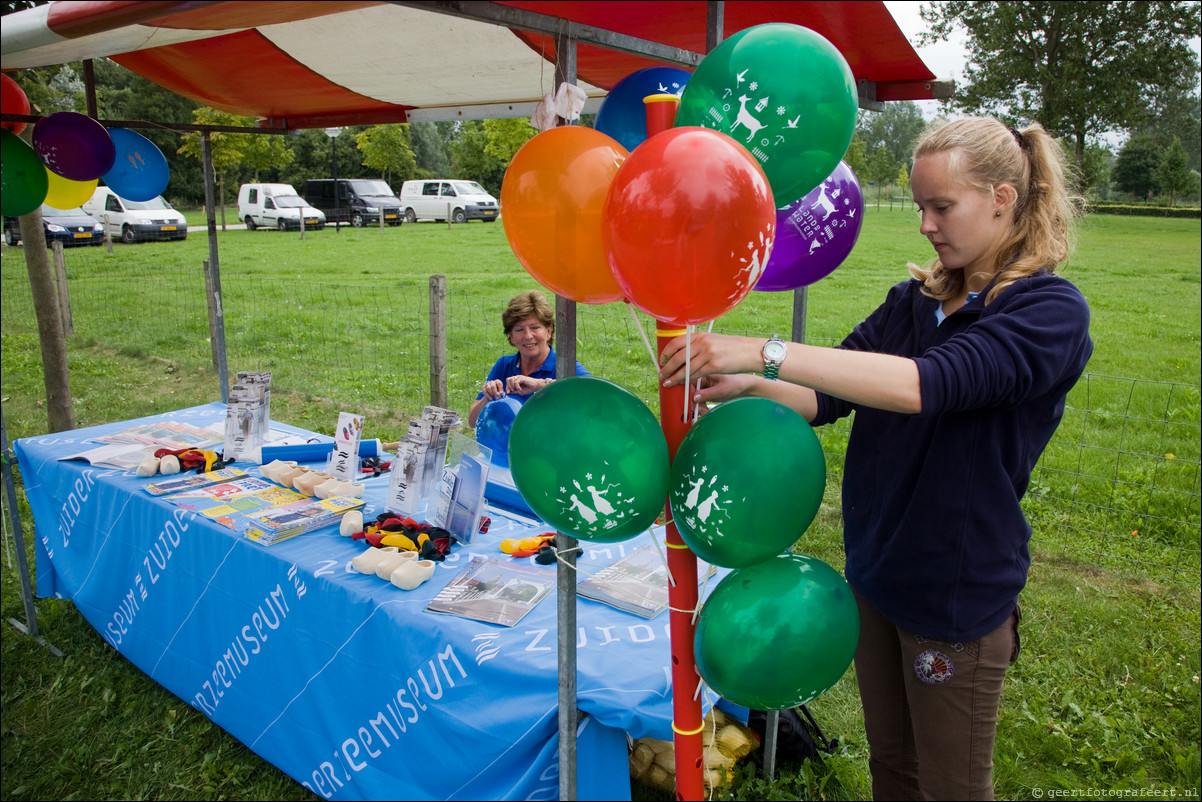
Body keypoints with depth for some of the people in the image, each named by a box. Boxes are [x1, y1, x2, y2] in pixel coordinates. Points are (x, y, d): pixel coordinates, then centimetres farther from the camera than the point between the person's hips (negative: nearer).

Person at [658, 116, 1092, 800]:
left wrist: (765, 352, -37)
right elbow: (827, 396, -1)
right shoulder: (917, 300, 3)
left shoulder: (1052, 313, -17)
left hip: (959, 590, -5)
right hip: (877, 567, 6)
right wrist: (747, 386, -21)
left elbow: (923, 385, -33)